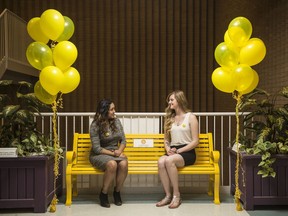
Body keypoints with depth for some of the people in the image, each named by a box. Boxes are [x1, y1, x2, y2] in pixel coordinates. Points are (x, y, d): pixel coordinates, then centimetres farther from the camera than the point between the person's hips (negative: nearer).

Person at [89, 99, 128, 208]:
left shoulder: (116, 121, 6)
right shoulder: (95, 125, -9)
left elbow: (123, 140, 9)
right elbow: (97, 148, -12)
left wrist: (119, 151, -11)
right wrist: (112, 153, -18)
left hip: (116, 152, 4)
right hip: (99, 154, -4)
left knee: (124, 164, -31)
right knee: (112, 164, -37)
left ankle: (117, 192, -7)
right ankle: (103, 194, -15)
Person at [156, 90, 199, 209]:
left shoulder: (191, 117, 1)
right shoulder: (169, 118, 17)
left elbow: (195, 141, -5)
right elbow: (166, 140, 19)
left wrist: (178, 151, -14)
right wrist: (168, 150, -3)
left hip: (187, 152, -4)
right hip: (173, 152, 4)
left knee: (169, 161, -35)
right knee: (161, 161, -30)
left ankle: (176, 195, -22)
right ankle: (168, 195, -21)